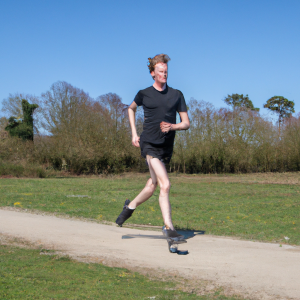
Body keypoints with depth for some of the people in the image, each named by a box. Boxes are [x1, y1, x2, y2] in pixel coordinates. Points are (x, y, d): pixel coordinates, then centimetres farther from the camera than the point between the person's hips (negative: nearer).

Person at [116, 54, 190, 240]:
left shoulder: (176, 95, 6)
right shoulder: (144, 94, 3)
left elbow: (186, 123, 7)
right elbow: (131, 108, 23)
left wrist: (172, 126, -14)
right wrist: (134, 133, 14)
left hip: (167, 146, 4)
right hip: (149, 144, -4)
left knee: (153, 186, 16)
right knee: (165, 184, -19)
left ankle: (130, 206, 43)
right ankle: (168, 228, -14)